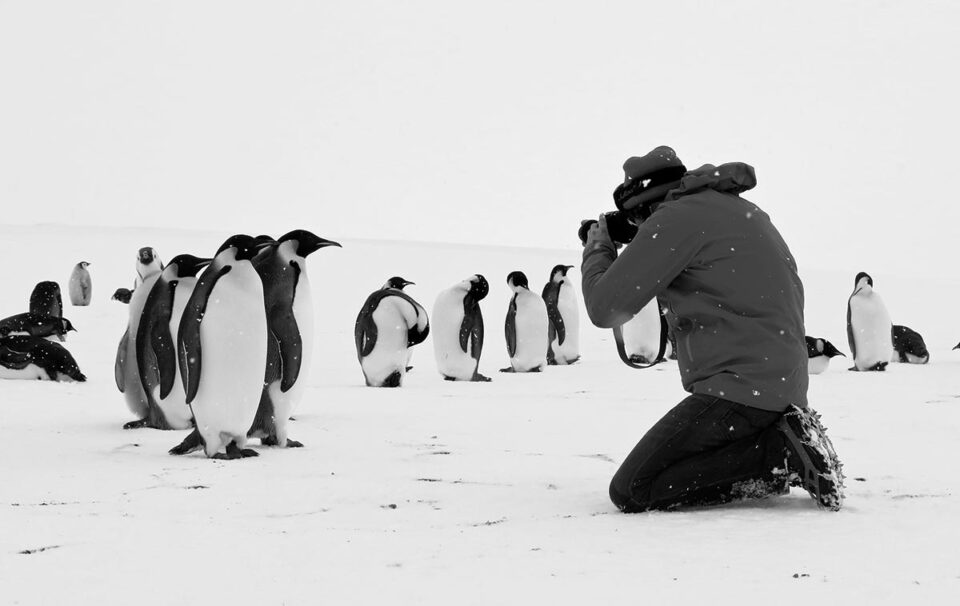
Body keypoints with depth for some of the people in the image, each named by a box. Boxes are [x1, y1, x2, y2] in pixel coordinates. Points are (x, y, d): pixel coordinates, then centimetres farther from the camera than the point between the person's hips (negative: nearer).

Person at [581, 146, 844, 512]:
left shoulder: (676, 218, -9)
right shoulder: (739, 209, 19)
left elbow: (605, 308, -10)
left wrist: (597, 251, 9)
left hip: (741, 389, -10)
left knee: (631, 493, -9)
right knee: (660, 469, 20)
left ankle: (782, 451, -11)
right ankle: (785, 444, 6)